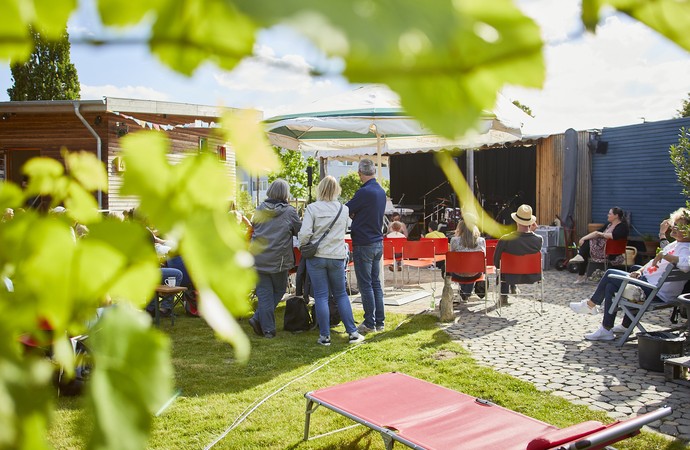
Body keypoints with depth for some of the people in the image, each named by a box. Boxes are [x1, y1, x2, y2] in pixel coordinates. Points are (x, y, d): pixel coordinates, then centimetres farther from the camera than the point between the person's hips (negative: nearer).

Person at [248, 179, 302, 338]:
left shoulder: (259, 210, 4)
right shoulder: (289, 211, -8)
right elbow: (300, 231, 0)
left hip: (258, 259, 3)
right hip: (278, 259, -3)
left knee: (264, 293, 7)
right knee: (279, 290, 14)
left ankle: (268, 329, 4)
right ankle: (258, 318, 2)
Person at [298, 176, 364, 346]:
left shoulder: (312, 208, -9)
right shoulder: (344, 209, 1)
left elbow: (304, 234, -15)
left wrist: (303, 245, 5)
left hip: (316, 256, -3)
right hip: (337, 257, 3)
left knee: (321, 296, 4)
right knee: (341, 294, 15)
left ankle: (325, 336, 8)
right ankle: (352, 332, 15)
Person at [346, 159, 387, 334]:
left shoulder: (364, 192, -18)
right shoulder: (381, 192, 9)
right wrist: (355, 215, 5)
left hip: (364, 244, -8)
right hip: (378, 242, 8)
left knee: (365, 285, -1)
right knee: (376, 283, 13)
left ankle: (369, 323, 4)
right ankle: (380, 321, 17)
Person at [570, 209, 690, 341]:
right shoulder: (675, 245, 17)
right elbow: (654, 262, 24)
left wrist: (664, 255, -30)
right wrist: (640, 271, 8)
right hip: (647, 281, 10)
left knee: (610, 274, -8)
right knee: (610, 286, 7)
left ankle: (591, 304, 9)